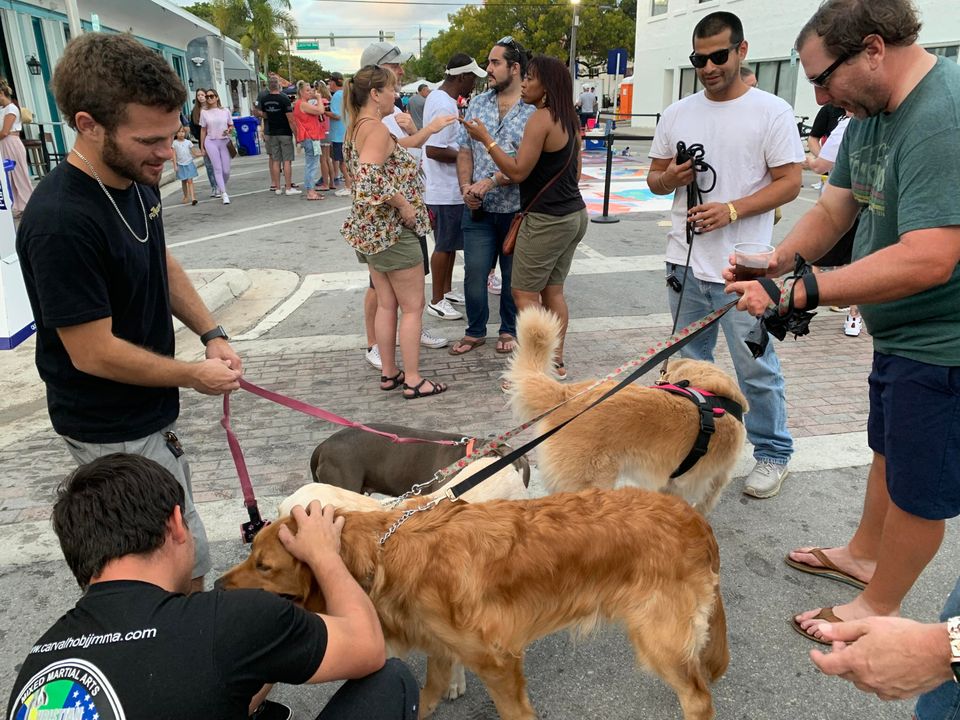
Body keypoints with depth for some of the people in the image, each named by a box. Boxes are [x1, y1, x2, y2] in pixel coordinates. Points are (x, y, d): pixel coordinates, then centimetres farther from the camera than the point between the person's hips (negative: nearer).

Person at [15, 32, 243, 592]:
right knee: (187, 560, 3)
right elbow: (93, 353, -26)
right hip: (114, 431, -9)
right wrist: (193, 375, -14)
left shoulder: (138, 181, -3)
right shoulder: (61, 222, -30)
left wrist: (212, 333, 0)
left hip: (149, 411, 9)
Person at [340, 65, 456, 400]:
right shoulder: (376, 128, -18)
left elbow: (396, 149, 25)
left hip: (371, 229, 10)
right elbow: (370, 181, -30)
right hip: (392, 230, -10)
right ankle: (413, 380, 8)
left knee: (387, 304, 15)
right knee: (413, 306, 1)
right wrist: (403, 204, -19)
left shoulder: (358, 126, 11)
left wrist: (431, 129, 24)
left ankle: (389, 372, 24)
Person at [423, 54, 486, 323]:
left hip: (450, 187, 10)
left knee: (451, 243, 19)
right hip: (445, 190, -10)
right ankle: (437, 301, 13)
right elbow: (433, 150, -26)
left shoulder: (438, 97, 10)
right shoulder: (445, 106, -22)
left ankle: (446, 290, 32)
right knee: (445, 246, 1)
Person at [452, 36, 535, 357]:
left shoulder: (534, 111, -8)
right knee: (474, 273, 6)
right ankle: (475, 331, 25)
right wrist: (466, 188, -8)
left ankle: (509, 330, 31)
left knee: (513, 275, 11)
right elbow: (465, 151, 8)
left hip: (516, 210, -3)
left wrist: (490, 182, -22)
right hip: (478, 210, 3)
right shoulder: (477, 104, 7)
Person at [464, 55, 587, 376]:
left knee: (524, 293, -1)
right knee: (553, 291, 13)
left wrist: (485, 139, -10)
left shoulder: (541, 118, -15)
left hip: (547, 219, -9)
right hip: (574, 214, 9)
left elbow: (518, 171, -17)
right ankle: (556, 360, 18)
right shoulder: (569, 119, 12)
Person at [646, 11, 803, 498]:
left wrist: (731, 210, -20)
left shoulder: (771, 111, -3)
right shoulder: (677, 114, 10)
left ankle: (772, 454, 19)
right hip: (685, 260, 5)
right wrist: (670, 178, -8)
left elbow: (789, 182, -7)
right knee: (690, 360, 16)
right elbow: (654, 179, 16)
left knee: (756, 367, 1)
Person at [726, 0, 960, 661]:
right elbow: (833, 211, 5)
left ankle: (879, 607, 27)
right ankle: (862, 555, 46)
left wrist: (802, 291, -33)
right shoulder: (870, 113, 4)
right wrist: (777, 260, -11)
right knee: (888, 447, 25)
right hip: (901, 333, 10)